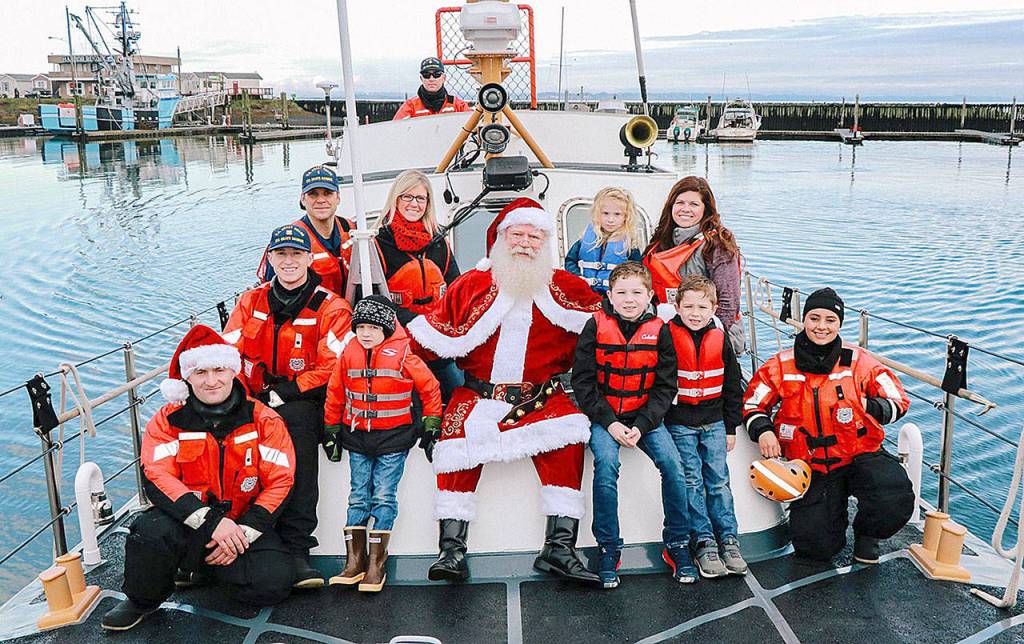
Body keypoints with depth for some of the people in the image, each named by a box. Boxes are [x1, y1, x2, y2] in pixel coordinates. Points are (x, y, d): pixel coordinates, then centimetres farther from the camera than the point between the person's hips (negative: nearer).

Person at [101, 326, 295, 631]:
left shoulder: (263, 420, -4)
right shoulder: (168, 421, -2)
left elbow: (280, 482, -6)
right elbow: (156, 479, -13)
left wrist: (243, 534, -17)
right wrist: (211, 522, -26)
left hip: (243, 523, 0)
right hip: (188, 521, 0)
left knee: (274, 581, -25)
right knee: (152, 529, -33)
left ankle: (199, 563, 7)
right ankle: (142, 600, 0)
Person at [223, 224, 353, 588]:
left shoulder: (330, 308, -1)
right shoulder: (251, 302, 13)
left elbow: (331, 370, -10)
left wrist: (282, 394, -16)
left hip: (303, 405, -4)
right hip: (254, 404, 4)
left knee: (295, 422, -37)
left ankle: (296, 548, -37)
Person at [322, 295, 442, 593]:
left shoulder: (402, 355, -9)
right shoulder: (348, 354, 2)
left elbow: (430, 388, 0)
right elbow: (335, 393, 12)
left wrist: (431, 426, 1)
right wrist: (331, 431, 14)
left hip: (393, 437, -3)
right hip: (356, 437, 3)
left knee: (384, 498, -1)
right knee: (358, 497, 7)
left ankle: (376, 564, 6)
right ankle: (354, 561, 12)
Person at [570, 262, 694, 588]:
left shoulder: (659, 330, -3)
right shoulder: (596, 326, -7)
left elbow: (665, 386, -1)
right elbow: (582, 381, -6)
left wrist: (641, 426, -14)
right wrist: (609, 422, -16)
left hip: (645, 415, 2)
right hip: (603, 415, -2)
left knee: (672, 464, -18)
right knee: (606, 464, -27)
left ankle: (677, 545, 2)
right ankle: (608, 549, -11)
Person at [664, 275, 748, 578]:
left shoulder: (719, 339, 3)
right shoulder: (668, 337, -7)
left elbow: (733, 386, 11)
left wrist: (731, 427, 10)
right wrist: (659, 419, -7)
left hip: (714, 422, 3)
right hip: (679, 423, -3)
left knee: (719, 480, 4)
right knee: (692, 481, -4)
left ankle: (728, 539, 9)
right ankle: (704, 542, 0)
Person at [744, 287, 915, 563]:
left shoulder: (859, 361, -3)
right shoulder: (781, 366, -2)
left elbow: (898, 400, 2)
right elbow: (753, 403, 7)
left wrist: (870, 407, -18)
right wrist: (762, 430, -14)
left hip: (861, 455, 0)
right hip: (810, 466, 0)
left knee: (895, 501, -30)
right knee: (816, 547, -11)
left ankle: (866, 531, 7)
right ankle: (835, 512, 27)